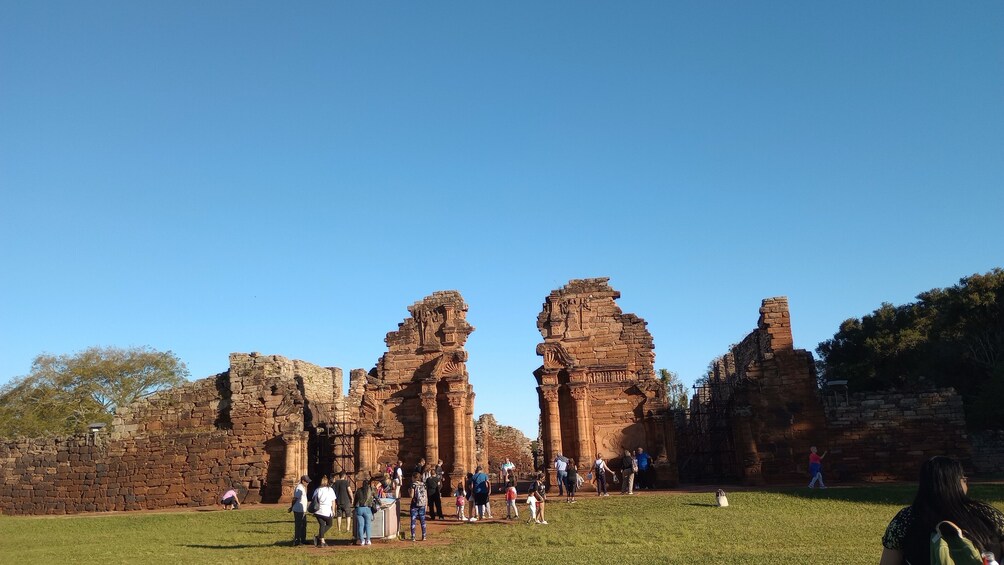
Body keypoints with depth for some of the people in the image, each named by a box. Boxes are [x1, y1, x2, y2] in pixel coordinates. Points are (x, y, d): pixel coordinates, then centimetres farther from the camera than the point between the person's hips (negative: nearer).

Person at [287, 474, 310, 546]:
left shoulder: (303, 488, 15)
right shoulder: (299, 488, -18)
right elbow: (295, 499, -19)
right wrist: (291, 508, -11)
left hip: (303, 510, 10)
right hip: (299, 510, -10)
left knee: (303, 525, 15)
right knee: (298, 526, -5)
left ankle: (303, 539, 23)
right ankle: (296, 540, -1)